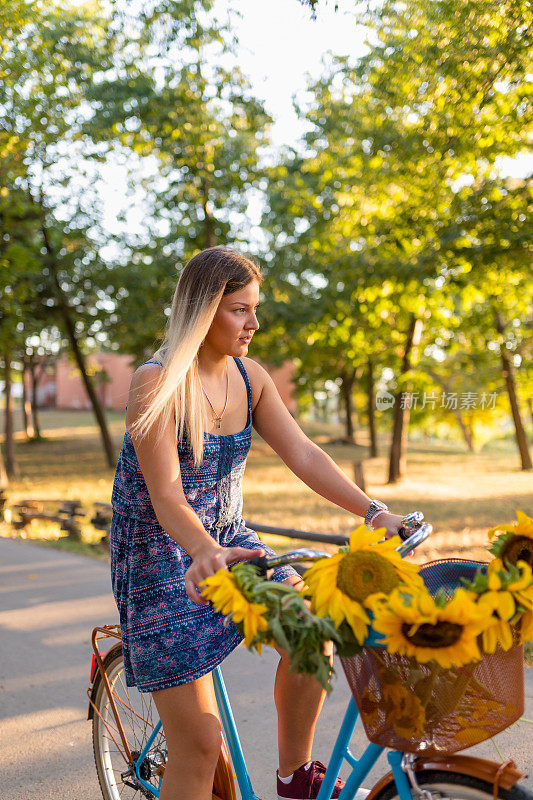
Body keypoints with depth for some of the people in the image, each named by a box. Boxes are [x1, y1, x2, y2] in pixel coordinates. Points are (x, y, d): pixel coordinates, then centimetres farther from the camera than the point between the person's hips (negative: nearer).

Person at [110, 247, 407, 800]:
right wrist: (205, 552, -45)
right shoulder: (157, 383, -18)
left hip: (227, 537, 6)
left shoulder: (249, 377, 1)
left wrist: (372, 510, -17)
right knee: (199, 743, -9)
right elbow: (166, 495, -26)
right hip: (160, 554, -6)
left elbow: (302, 454, -5)